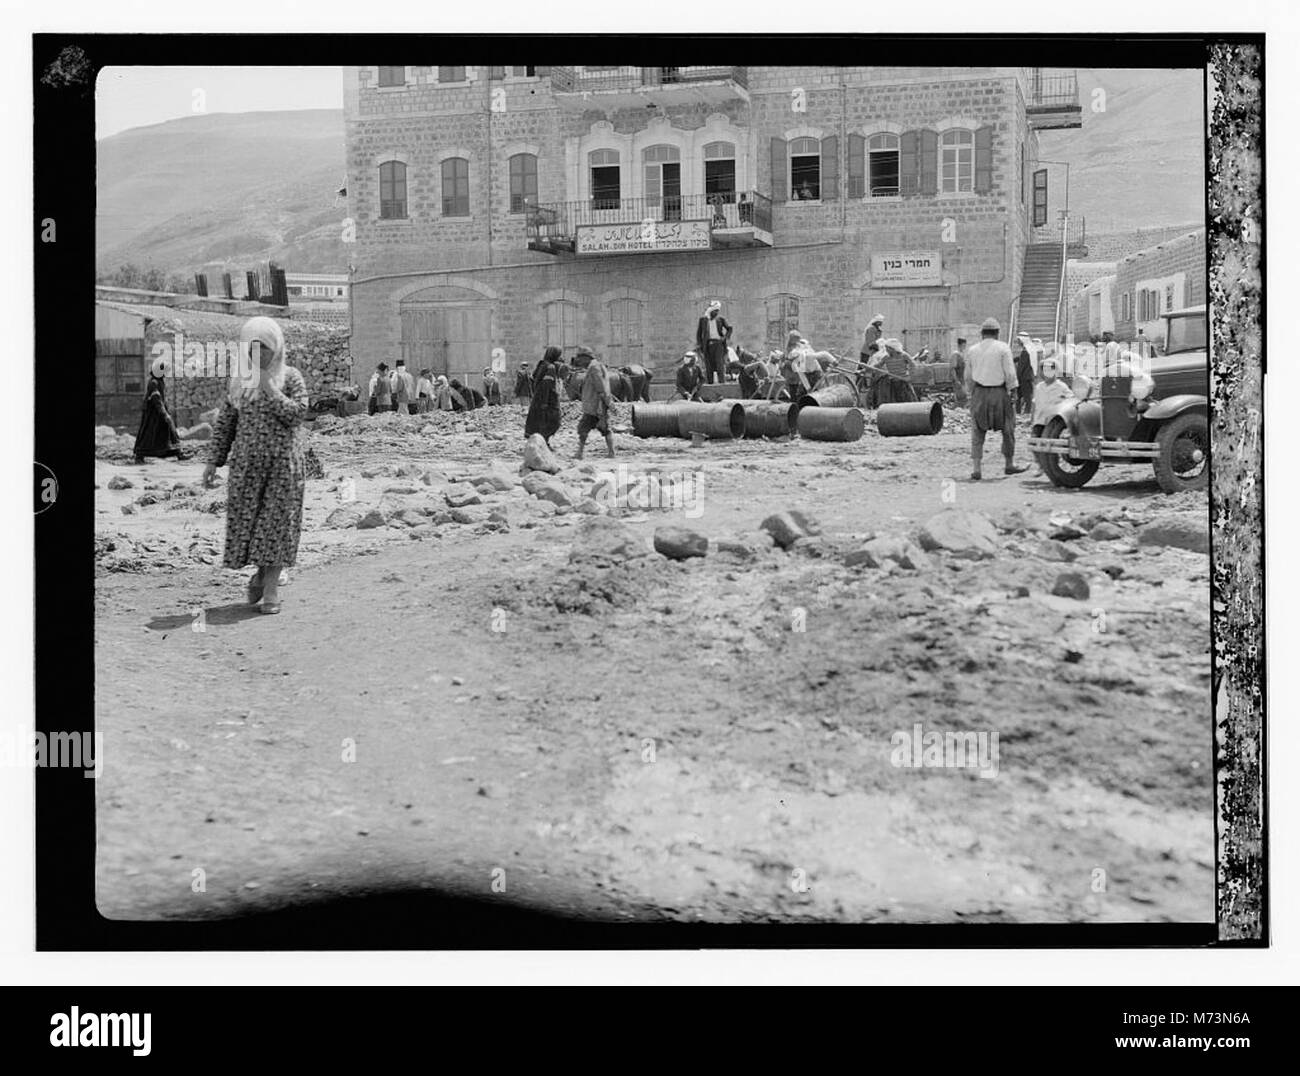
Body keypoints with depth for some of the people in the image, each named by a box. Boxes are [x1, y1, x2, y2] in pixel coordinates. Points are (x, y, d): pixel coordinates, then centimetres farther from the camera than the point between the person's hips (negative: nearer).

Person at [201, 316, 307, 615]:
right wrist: (214, 461, 7)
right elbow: (225, 423, 11)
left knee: (276, 520, -3)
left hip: (283, 461, -3)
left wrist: (270, 390, -18)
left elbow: (297, 412, -13)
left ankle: (271, 588, 3)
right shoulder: (240, 380, 8)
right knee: (246, 518, 2)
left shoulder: (290, 378, -1)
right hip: (247, 461, 3)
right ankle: (261, 571, 27)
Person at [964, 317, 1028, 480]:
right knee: (1008, 429, 13)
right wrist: (1009, 390, 0)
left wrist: (971, 394, 18)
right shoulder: (1003, 348, -4)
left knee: (977, 432, 6)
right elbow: (1010, 374, -10)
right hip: (999, 393, -3)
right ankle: (1009, 465, 22)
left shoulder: (972, 350, 7)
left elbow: (968, 377, 9)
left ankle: (976, 469, -2)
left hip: (979, 393, 3)